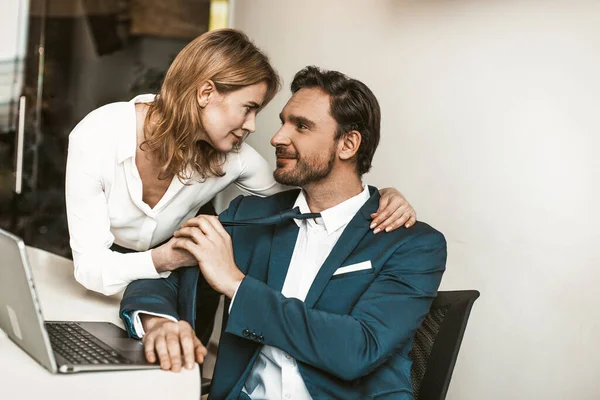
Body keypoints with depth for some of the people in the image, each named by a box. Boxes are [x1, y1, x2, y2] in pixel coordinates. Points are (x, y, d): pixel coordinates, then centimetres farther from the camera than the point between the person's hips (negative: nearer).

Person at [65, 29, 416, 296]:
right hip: (97, 294, -1)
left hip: (166, 287, 1)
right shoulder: (98, 137, -27)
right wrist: (166, 258, -47)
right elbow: (90, 267, -27)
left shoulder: (232, 156, -20)